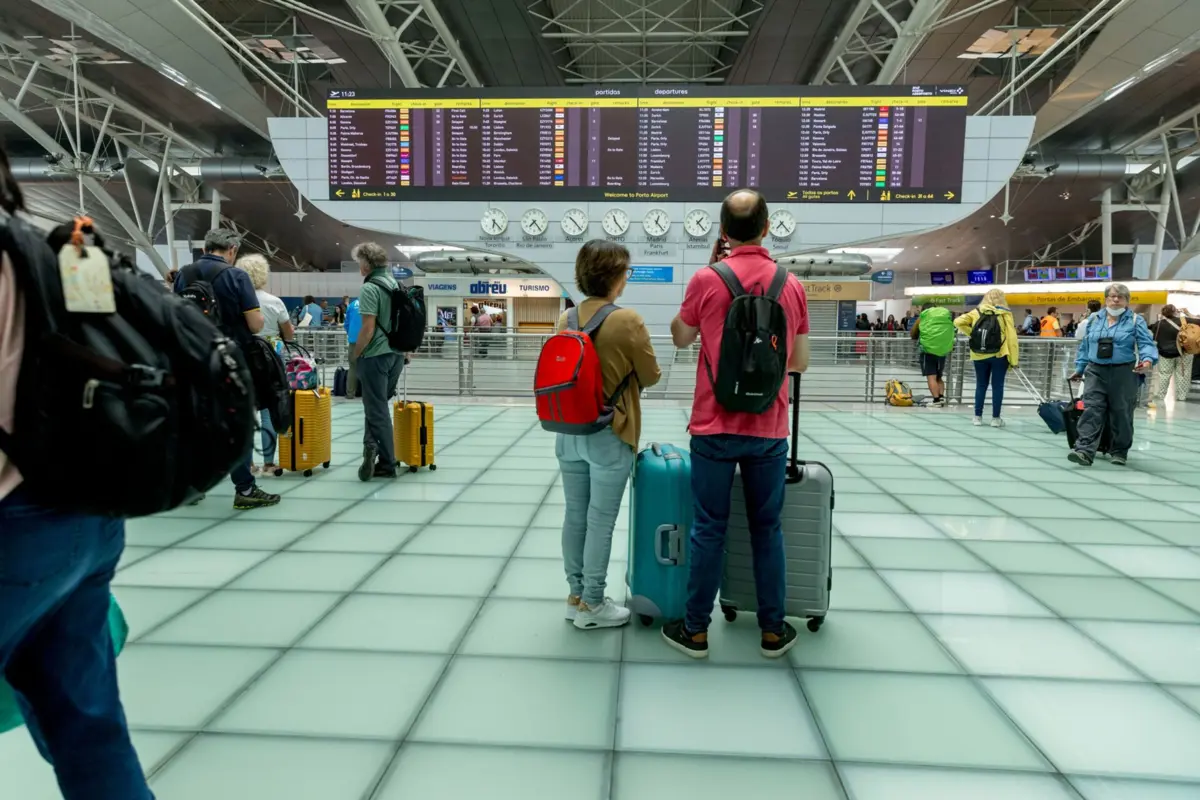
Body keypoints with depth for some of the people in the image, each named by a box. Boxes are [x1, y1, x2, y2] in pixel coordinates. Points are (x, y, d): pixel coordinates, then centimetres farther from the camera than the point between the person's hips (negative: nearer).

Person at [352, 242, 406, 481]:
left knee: (377, 409, 0)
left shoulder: (370, 288, -14)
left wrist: (356, 354, -7)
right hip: (396, 354, 8)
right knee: (379, 405, 17)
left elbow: (368, 328, -19)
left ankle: (387, 464, -2)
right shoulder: (395, 284, 11)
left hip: (376, 355, -8)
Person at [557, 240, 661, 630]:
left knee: (575, 515, 14)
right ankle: (592, 605, 16)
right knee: (601, 522, 4)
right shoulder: (628, 320, -15)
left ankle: (575, 596, 27)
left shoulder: (565, 319, 2)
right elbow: (651, 377, -4)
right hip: (609, 436, -6)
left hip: (568, 432, 6)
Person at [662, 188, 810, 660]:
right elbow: (800, 362, 8)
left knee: (709, 529, 5)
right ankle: (773, 631, 22)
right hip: (769, 430, 2)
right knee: (768, 529, 12)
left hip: (715, 427, -2)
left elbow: (680, 339, 10)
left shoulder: (706, 281, -7)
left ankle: (695, 630, 16)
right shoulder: (792, 285, 1)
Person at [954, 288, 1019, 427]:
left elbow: (958, 322, -4)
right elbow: (1011, 337, -4)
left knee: (981, 385, 12)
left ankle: (978, 417, 13)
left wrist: (971, 333, 7)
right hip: (999, 355, -2)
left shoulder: (976, 312, 3)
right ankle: (996, 418, 9)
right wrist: (1014, 359, -2)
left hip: (979, 355, 2)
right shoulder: (1005, 314, -2)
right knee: (997, 386, 6)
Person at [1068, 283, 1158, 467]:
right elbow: (1085, 346, 17)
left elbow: (1146, 344, -8)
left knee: (1121, 413, 7)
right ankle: (1085, 450, -18)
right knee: (1092, 411, -9)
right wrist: (1079, 369, 17)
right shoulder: (1094, 320, 11)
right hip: (1096, 372, 2)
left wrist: (1148, 361, -28)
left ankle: (1120, 451, 22)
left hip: (1123, 374, -2)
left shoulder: (1136, 321, 2)